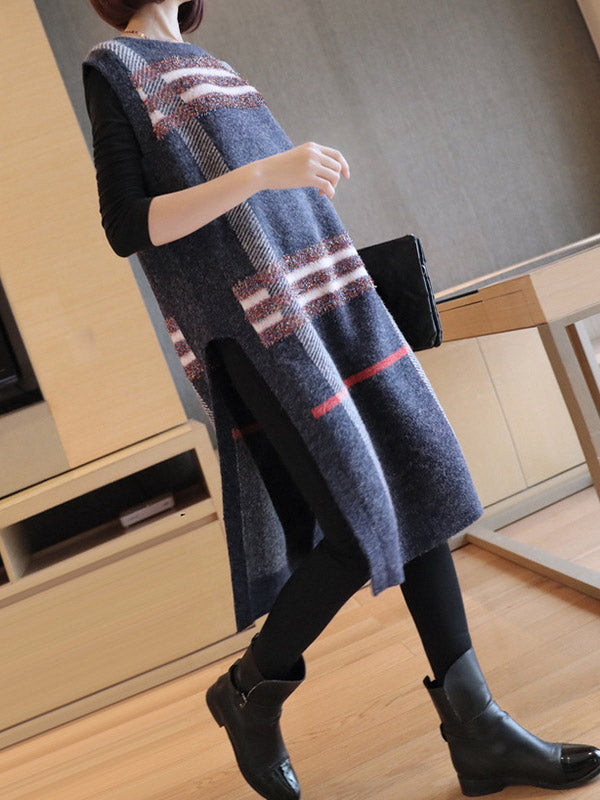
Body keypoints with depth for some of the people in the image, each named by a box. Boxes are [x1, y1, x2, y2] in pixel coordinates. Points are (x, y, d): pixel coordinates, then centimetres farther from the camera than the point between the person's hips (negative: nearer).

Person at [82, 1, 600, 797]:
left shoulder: (209, 67, 23)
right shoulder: (112, 70, 0)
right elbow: (127, 230, -11)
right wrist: (264, 171, -21)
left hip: (325, 292, 8)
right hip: (251, 322, -8)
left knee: (422, 489, -1)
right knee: (359, 537, -12)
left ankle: (478, 731, 5)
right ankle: (250, 689, 14)